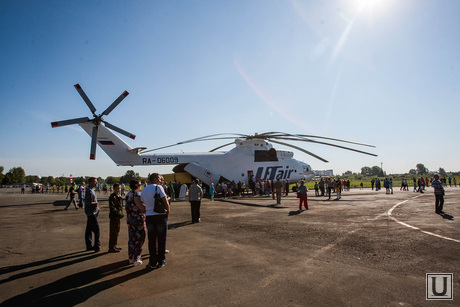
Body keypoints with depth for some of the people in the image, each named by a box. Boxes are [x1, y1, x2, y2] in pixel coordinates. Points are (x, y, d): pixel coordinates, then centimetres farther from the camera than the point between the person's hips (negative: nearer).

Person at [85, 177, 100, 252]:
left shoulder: (91, 190, 14)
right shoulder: (89, 191, -18)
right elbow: (89, 202, -25)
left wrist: (95, 204, 2)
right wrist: (96, 203, -10)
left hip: (93, 212, 10)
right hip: (91, 213, -10)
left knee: (89, 229, 14)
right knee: (96, 229, -5)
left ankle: (89, 245, 22)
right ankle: (97, 245, 2)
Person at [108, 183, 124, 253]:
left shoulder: (119, 197, 14)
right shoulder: (112, 197, -14)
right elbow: (112, 208, -21)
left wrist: (121, 213, 8)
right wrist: (119, 214, -22)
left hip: (118, 216, 9)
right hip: (114, 216, -9)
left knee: (117, 231, 16)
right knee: (113, 232, -4)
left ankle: (114, 246, 28)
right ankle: (111, 248, 4)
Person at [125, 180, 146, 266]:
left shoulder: (129, 194, 12)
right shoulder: (136, 194, -17)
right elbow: (141, 208, -20)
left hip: (130, 219, 9)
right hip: (138, 219, -9)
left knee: (131, 238, 15)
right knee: (140, 239, 0)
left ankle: (131, 257, 24)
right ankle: (136, 259, 2)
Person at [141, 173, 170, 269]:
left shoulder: (144, 190, 11)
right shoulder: (158, 187, -10)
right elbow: (165, 202, -13)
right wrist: (168, 211, 1)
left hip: (149, 216, 5)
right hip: (160, 215, -5)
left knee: (151, 240, 10)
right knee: (161, 239, 7)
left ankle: (152, 263, 15)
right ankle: (161, 261, 14)